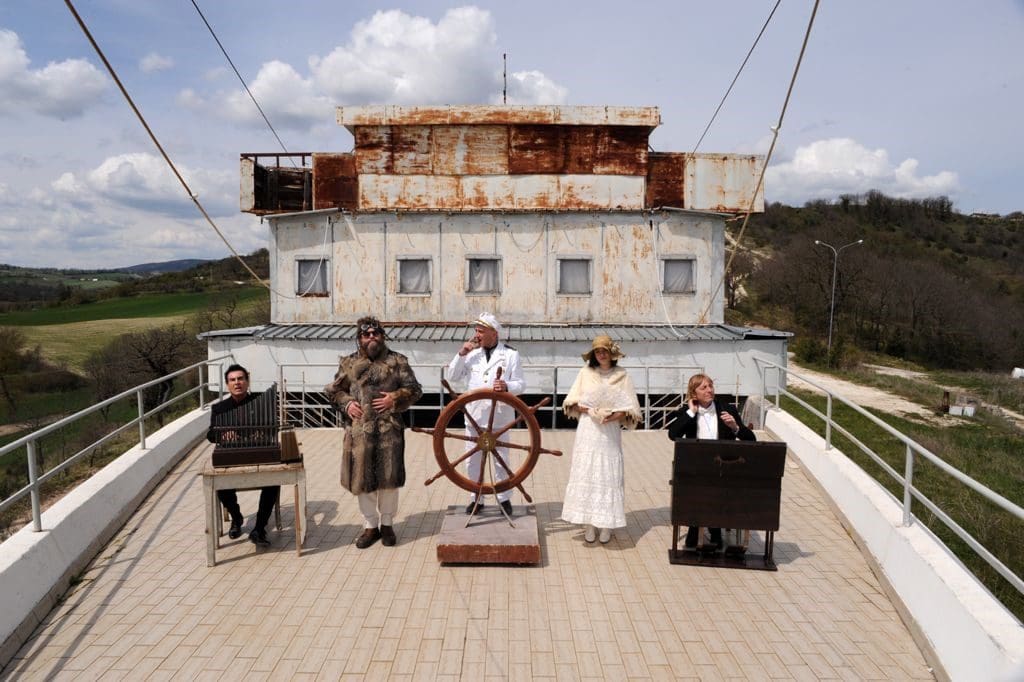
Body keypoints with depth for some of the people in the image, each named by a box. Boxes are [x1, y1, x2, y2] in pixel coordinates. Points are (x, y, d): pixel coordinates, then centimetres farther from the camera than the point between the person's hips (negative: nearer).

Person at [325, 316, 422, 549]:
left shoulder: (397, 361, 2)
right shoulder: (349, 363, 7)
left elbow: (414, 389, 4)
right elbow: (333, 390, 14)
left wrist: (395, 399, -12)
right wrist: (346, 404, -4)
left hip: (389, 430, -1)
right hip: (359, 430, 2)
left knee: (388, 478, 5)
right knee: (362, 478, 7)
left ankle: (387, 525, 23)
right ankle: (370, 526, 22)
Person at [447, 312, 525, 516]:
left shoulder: (510, 354, -2)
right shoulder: (471, 352, 6)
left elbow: (521, 384, -4)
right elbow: (453, 376, 4)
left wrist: (507, 386, -25)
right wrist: (461, 354, -7)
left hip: (499, 417, -3)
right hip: (474, 415, 3)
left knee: (501, 459, 7)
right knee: (473, 459, 10)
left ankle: (504, 498, 22)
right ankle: (476, 498, 23)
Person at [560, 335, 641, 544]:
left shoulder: (622, 376, 4)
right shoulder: (586, 372, 6)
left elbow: (632, 410, 2)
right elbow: (572, 402, 5)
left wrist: (616, 415, -15)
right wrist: (588, 410, -11)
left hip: (610, 432, -1)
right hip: (588, 431, 1)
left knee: (609, 476, -1)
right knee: (586, 474, 0)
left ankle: (606, 525, 7)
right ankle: (590, 525, 8)